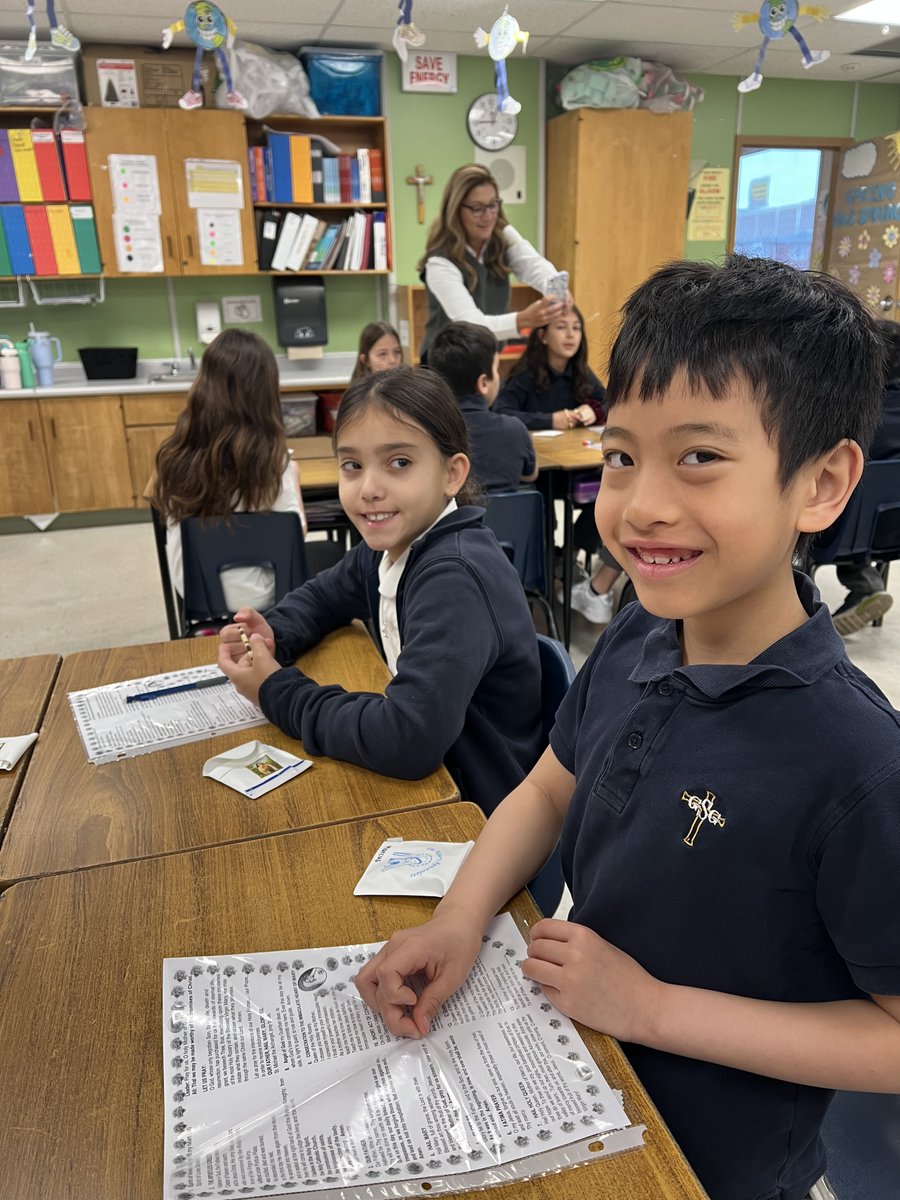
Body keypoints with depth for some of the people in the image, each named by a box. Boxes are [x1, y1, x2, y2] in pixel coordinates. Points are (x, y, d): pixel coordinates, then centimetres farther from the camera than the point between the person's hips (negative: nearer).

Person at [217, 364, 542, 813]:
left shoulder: (454, 576, -27)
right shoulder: (391, 545, -3)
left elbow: (407, 739, -35)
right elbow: (321, 595, 15)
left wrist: (277, 692, -20)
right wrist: (272, 636, -6)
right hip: (426, 778, 6)